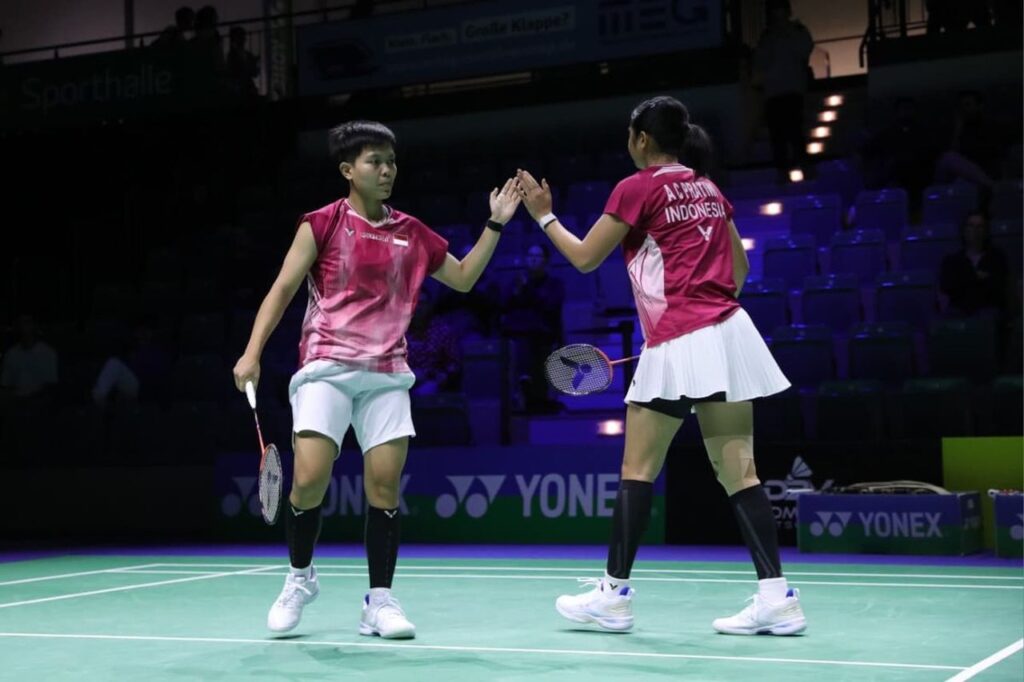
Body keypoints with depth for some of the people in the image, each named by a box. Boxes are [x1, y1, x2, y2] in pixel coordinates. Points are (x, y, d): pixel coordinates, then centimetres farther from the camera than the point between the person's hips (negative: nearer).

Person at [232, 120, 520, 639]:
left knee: (385, 485, -3)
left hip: (386, 374, 3)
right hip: (326, 368, -3)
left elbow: (464, 278, 20)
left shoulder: (411, 233, 11)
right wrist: (252, 353, -10)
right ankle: (300, 577, 14)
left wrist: (495, 224, 11)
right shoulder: (323, 223, 0)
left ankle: (379, 602, 7)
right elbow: (282, 289, -1)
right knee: (310, 480, -12)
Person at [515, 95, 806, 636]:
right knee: (737, 470, 3)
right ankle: (776, 596, -2)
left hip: (677, 346, -6)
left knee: (638, 469, 4)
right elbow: (739, 266, 21)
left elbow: (584, 258, 2)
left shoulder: (638, 188, -4)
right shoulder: (708, 190, 16)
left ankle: (615, 593, 10)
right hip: (729, 332, 7)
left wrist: (543, 215, 14)